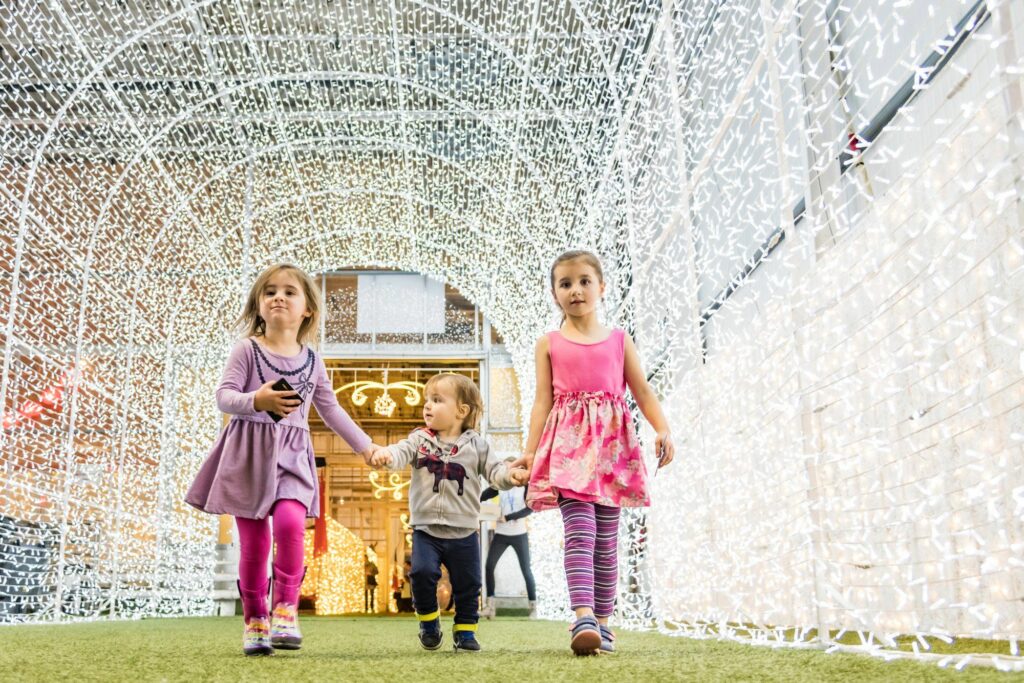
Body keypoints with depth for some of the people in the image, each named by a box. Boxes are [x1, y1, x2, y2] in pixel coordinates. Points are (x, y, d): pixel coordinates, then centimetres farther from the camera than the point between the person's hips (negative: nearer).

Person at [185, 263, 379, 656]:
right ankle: (254, 621, 16)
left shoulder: (312, 361, 9)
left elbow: (331, 410, 18)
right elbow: (224, 396, -9)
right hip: (249, 451, -2)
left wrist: (364, 445, 17)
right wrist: (257, 401, -28)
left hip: (291, 455, 2)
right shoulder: (247, 350, -1)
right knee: (253, 542, 1)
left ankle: (285, 610, -8)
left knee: (290, 522, -22)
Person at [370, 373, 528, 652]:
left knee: (467, 583, 7)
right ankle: (428, 620, 11)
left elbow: (494, 470, -3)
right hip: (426, 528, 0)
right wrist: (385, 454, -38)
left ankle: (465, 631, 28)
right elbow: (401, 453, -15)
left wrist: (510, 475, -25)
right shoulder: (419, 440, 2)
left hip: (463, 530, 0)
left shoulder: (475, 444, 1)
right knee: (422, 572, -16)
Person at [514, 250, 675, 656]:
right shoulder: (549, 344, 9)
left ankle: (601, 620, 13)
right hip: (568, 445, -2)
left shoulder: (619, 340, 13)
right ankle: (583, 618, -23)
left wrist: (662, 430, -4)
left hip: (611, 444, 2)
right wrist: (530, 451, -2)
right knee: (579, 530, -16)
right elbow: (543, 401, 6)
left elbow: (643, 392, 11)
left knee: (606, 538, 5)